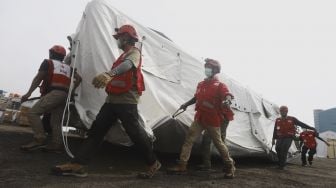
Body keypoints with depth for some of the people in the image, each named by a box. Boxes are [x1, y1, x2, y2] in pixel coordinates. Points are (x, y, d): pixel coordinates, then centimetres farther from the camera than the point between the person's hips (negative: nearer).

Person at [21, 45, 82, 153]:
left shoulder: (48, 62, 12)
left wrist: (29, 93, -2)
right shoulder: (67, 67, 27)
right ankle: (56, 145, 0)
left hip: (54, 93, -7)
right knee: (56, 121, 10)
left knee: (33, 113, -8)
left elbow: (38, 78, 3)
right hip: (65, 95, 7)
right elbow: (78, 78, 21)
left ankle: (39, 139, -20)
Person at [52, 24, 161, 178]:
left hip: (126, 101, -9)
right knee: (96, 130, 3)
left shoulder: (134, 52, -3)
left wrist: (108, 74, -45)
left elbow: (127, 65, -28)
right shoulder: (124, 55, 28)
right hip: (112, 99, 9)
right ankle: (79, 164, 4)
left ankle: (153, 163, 10)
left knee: (134, 132, -8)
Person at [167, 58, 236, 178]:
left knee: (218, 143, 3)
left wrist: (227, 101, -45)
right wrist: (186, 104, 21)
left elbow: (227, 95, -23)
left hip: (212, 120, -6)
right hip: (199, 119, 6)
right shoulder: (201, 84, 14)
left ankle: (230, 166, 24)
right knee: (188, 139, 0)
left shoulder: (219, 85, -5)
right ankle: (182, 165, 8)